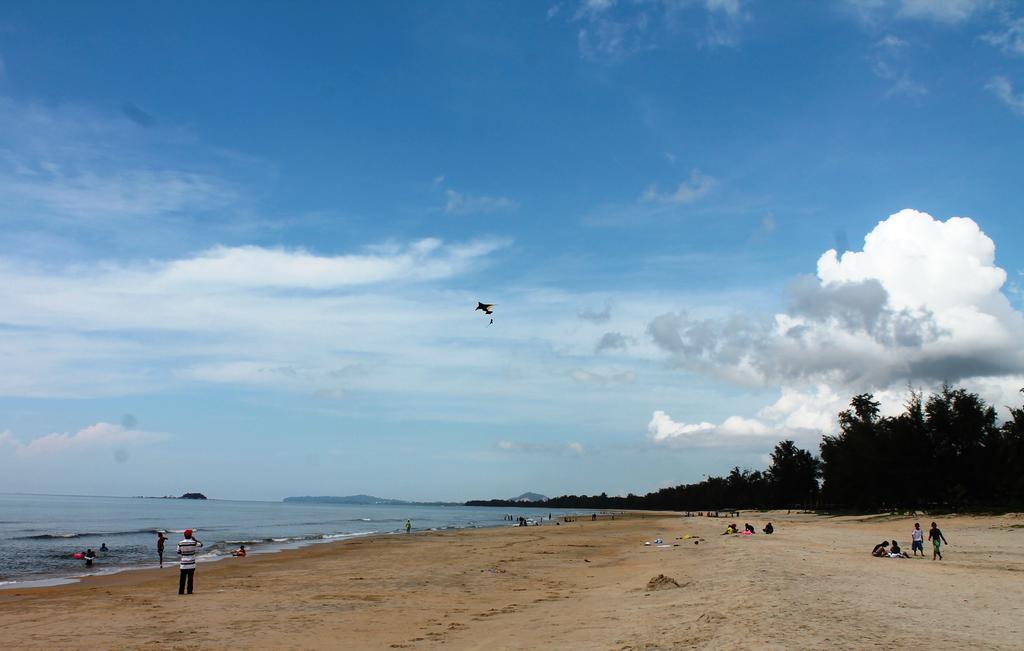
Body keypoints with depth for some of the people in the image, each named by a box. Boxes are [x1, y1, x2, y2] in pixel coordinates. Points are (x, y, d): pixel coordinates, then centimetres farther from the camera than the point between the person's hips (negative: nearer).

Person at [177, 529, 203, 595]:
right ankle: (189, 591, 7)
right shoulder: (194, 543, -7)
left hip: (183, 564, 1)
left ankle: (181, 591, 3)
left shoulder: (180, 543, -3)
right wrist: (195, 539, 19)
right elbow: (201, 544, 11)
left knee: (182, 578, 4)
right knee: (190, 578, 5)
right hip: (191, 564, -1)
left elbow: (179, 553, 6)